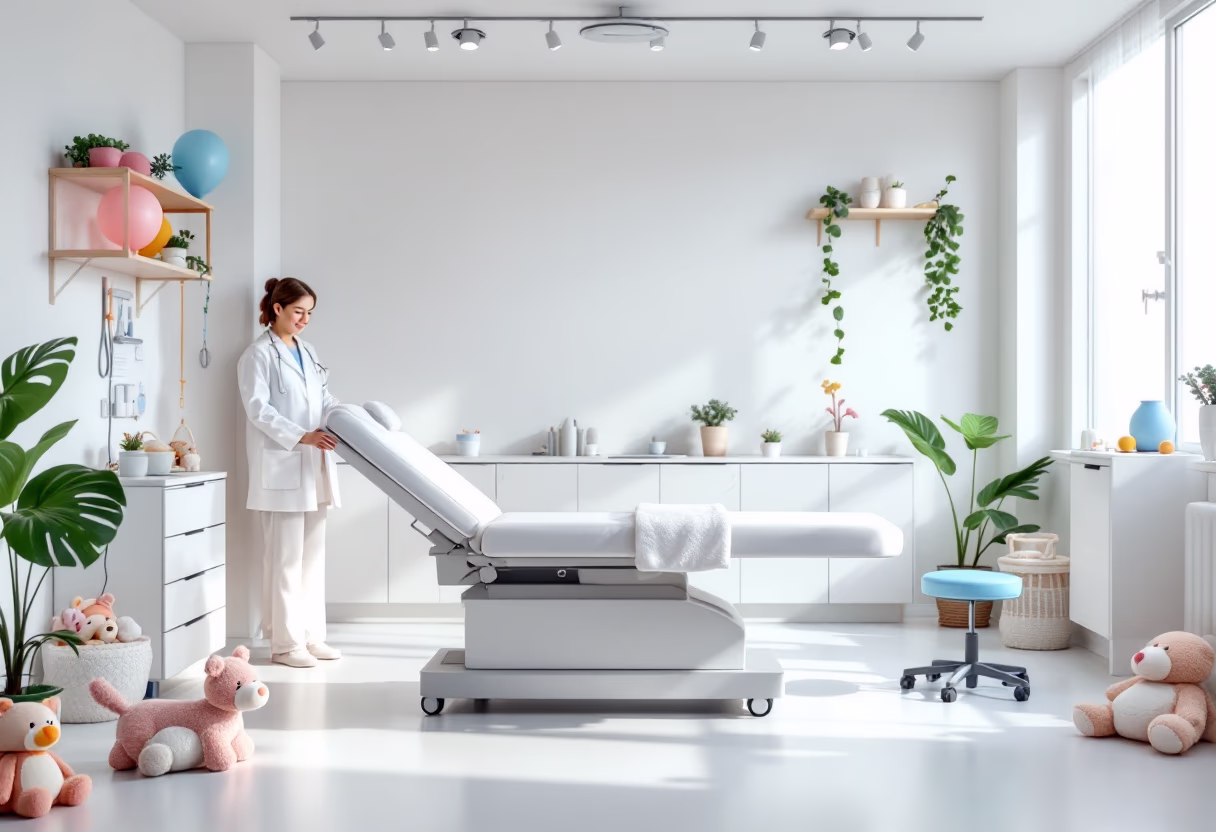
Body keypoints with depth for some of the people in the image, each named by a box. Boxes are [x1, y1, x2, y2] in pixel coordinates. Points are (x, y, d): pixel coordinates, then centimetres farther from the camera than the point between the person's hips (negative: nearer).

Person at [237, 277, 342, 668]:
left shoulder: (307, 352, 17)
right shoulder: (258, 354, -5)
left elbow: (325, 399, 16)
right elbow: (258, 409, -13)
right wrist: (302, 436, -23)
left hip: (313, 468, 7)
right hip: (280, 467, -7)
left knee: (313, 553, 9)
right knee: (284, 556, -5)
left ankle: (311, 636, 16)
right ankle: (285, 642, 1)